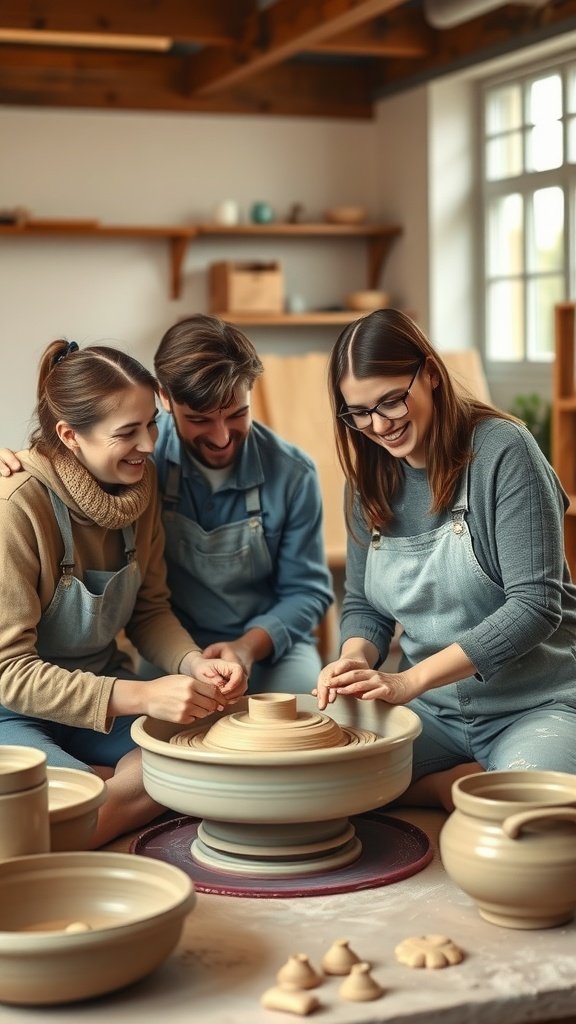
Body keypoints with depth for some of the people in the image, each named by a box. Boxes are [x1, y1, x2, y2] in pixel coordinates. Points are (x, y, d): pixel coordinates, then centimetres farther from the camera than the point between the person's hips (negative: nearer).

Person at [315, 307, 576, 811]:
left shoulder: (501, 450, -12)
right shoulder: (371, 478, 6)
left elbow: (535, 605, -18)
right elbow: (363, 604, 12)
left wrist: (409, 680, -24)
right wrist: (356, 659, -13)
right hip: (434, 711, 5)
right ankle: (457, 785, -4)